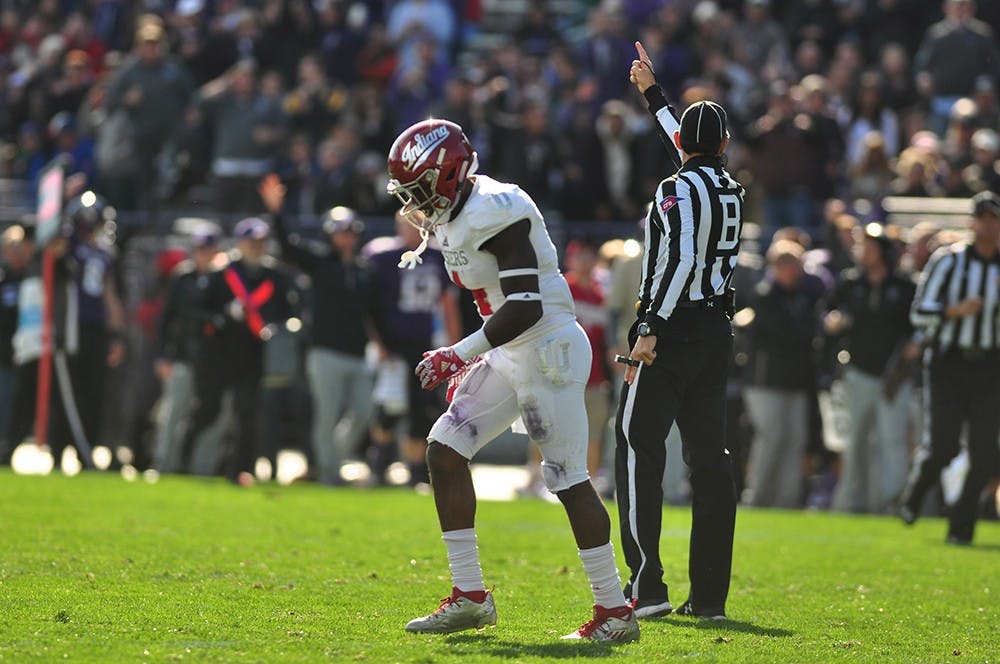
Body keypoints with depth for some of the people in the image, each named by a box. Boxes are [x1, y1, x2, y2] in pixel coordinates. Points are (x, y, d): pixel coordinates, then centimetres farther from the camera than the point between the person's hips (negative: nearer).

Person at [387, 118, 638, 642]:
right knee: (444, 450, 5)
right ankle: (469, 597, 8)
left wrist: (459, 355, -24)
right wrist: (469, 363, 16)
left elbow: (526, 307, -27)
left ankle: (614, 612, 1)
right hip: (508, 358, 10)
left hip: (548, 352, -10)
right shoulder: (452, 220, 9)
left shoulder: (495, 213, -21)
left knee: (569, 480, -7)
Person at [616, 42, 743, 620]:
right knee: (710, 456, 7)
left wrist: (651, 328, -21)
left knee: (639, 448, -3)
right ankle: (710, 592, 6)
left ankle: (648, 585, -11)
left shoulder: (679, 191, -11)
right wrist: (652, 92, 41)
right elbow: (696, 154, 31)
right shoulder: (731, 189, 12)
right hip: (718, 330, 7)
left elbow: (679, 262, -22)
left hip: (674, 329, -7)